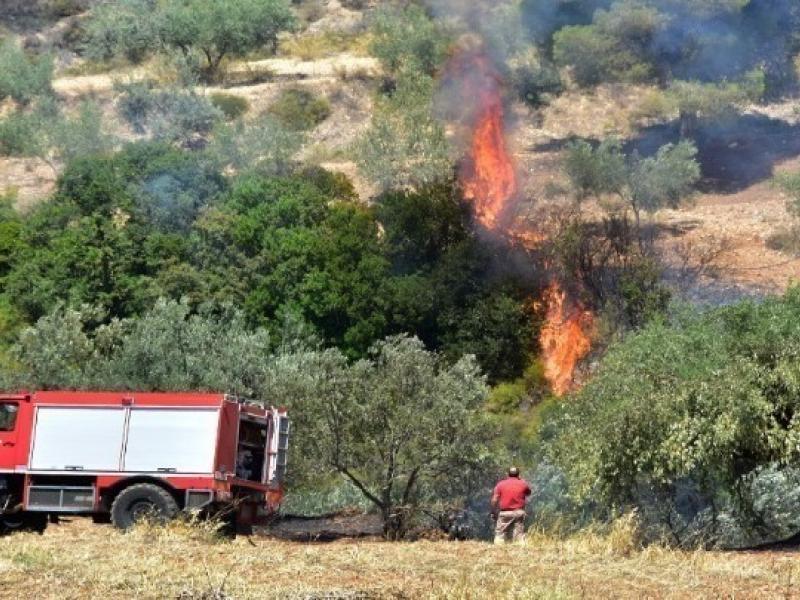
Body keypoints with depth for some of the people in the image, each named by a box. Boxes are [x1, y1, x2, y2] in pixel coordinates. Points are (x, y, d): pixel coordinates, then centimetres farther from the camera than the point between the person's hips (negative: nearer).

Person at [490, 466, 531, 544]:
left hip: (504, 513, -1)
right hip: (519, 512, 1)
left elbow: (494, 500, -3)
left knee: (500, 534, 2)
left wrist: (493, 512, 6)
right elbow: (528, 493, 27)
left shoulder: (501, 484, 2)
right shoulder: (523, 484, 6)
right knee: (519, 534, 4)